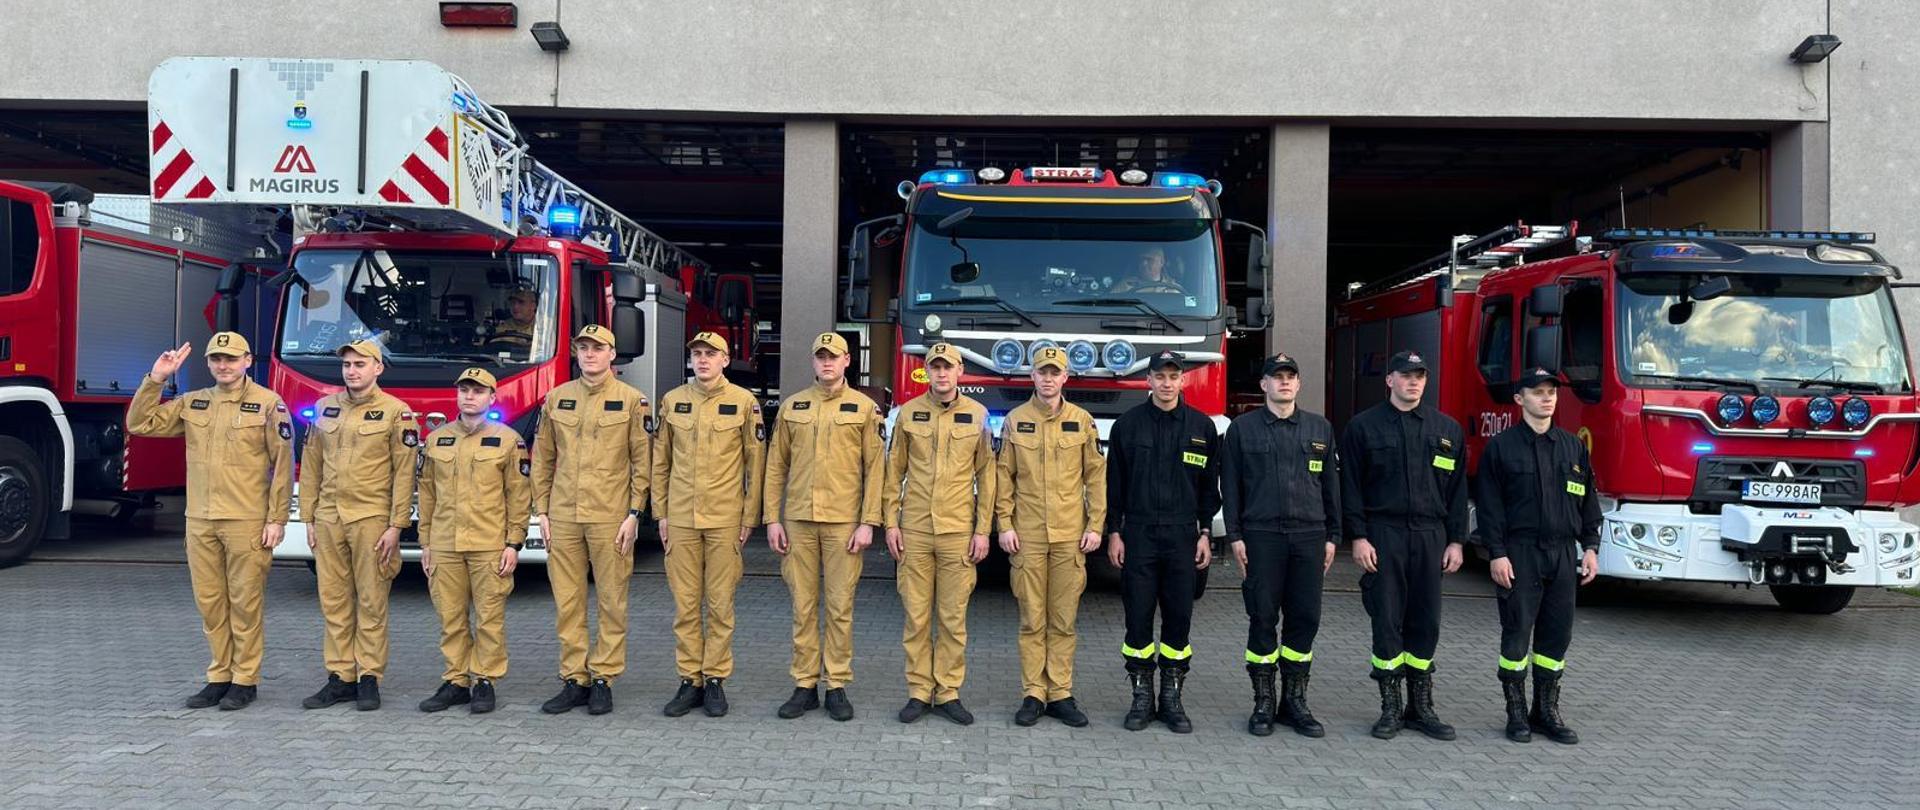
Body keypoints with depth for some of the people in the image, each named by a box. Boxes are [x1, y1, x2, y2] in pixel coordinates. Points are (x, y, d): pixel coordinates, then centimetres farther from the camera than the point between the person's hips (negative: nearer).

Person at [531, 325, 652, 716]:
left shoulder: (631, 400, 0)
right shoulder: (556, 399, 10)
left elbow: (642, 461, -2)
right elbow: (542, 459, 12)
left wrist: (634, 514, -7)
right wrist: (541, 511, 6)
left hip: (610, 518, -3)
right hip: (563, 517, 3)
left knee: (612, 602, 2)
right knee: (567, 603, 6)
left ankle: (603, 679, 11)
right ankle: (574, 680, 15)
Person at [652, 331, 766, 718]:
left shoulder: (744, 402, 0)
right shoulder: (673, 400, 7)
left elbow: (755, 462, 1)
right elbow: (660, 461, 11)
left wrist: (750, 516, -1)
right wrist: (661, 512, 7)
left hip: (725, 520, -2)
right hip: (681, 519, 2)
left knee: (720, 604, 3)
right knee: (685, 604, 5)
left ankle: (716, 680, 13)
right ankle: (690, 681, 14)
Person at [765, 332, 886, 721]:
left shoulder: (864, 408, 2)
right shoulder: (792, 407, 9)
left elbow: (875, 468, -1)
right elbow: (775, 466, 9)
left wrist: (868, 523, -8)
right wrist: (772, 519, 3)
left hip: (844, 523, -2)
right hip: (798, 521, 2)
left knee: (840, 606, 2)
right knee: (803, 606, 6)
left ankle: (837, 686, 11)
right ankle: (805, 686, 14)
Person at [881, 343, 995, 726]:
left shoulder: (977, 415, 3)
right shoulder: (909, 413, 5)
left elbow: (986, 475, 5)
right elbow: (894, 470, 8)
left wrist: (983, 531, 0)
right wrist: (890, 523, 2)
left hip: (958, 532, 0)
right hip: (915, 530, 0)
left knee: (953, 617, 4)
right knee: (916, 615, 4)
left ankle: (948, 693, 14)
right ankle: (919, 692, 13)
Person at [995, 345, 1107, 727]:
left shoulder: (1082, 421, 5)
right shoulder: (1016, 420, 4)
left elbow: (1096, 476, 6)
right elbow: (1004, 476, 5)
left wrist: (1095, 525, 0)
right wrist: (1005, 524, -2)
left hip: (1070, 536, 0)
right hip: (1027, 535, 0)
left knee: (1064, 620, 5)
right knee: (1032, 619, 3)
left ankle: (1061, 694, 13)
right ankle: (1033, 694, 11)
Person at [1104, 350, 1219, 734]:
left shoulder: (1202, 426, 5)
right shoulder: (1128, 424, 3)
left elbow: (1210, 486, 8)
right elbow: (1114, 482, 4)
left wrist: (1206, 533, 2)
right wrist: (1113, 532, -1)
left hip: (1182, 536, 1)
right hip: (1138, 535, 0)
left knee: (1178, 619, 4)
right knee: (1138, 619, 2)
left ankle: (1172, 698, 14)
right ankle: (1142, 698, 12)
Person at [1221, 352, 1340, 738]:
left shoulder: (1320, 428, 11)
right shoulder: (1243, 428, 4)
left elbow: (1331, 485, 13)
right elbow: (1230, 485, 3)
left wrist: (1332, 536, 8)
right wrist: (1234, 536, -4)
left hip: (1309, 535, 2)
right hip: (1261, 536, -2)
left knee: (1304, 619, 4)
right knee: (1263, 619, 1)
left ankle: (1294, 702, 14)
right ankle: (1264, 703, 10)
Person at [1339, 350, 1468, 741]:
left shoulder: (1447, 429, 10)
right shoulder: (1364, 426, 2)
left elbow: (1457, 489, 11)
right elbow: (1351, 487, -1)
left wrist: (1455, 541, 5)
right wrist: (1358, 537, -8)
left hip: (1430, 535, 3)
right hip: (1383, 535, -3)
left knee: (1425, 624, 6)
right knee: (1386, 623, -1)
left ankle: (1421, 708, 16)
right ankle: (1390, 708, 9)